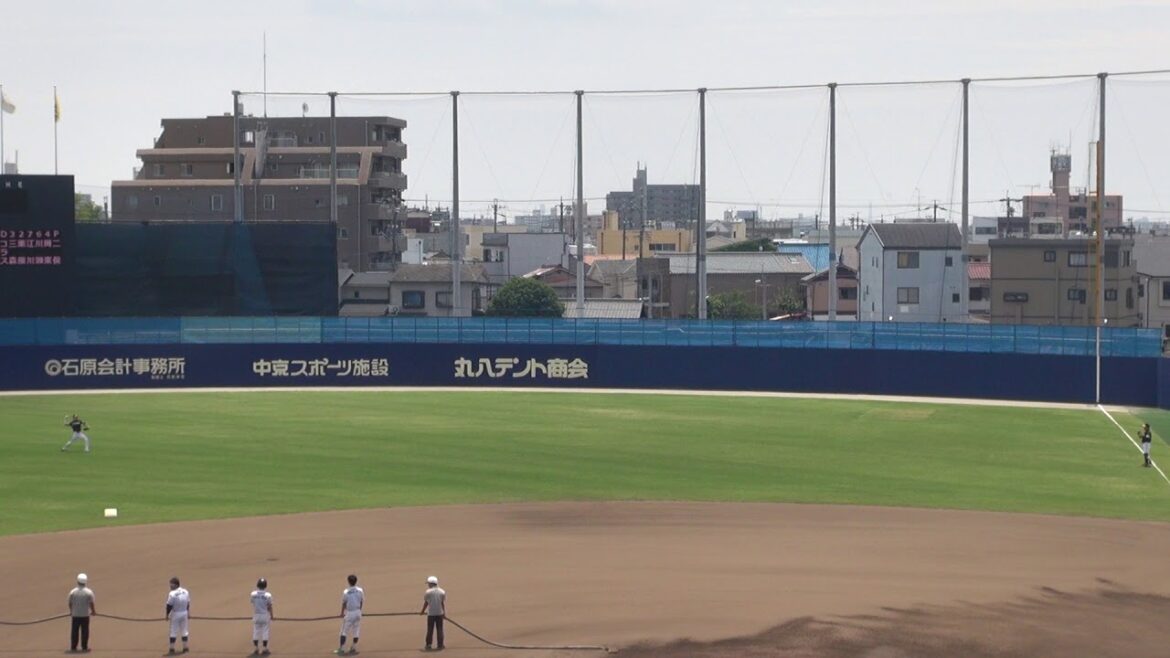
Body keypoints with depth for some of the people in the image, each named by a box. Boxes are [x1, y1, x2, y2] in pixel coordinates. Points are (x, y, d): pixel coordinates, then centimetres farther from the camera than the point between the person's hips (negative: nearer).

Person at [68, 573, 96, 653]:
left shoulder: (73, 592, -5)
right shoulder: (89, 592, -10)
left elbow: (70, 603, 1)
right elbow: (91, 603, -8)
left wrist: (71, 611, 20)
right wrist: (93, 611, 10)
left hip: (75, 614, 2)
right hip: (85, 615, -1)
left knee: (74, 631, 9)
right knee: (85, 631, 5)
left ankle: (73, 647, 12)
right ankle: (84, 647, 6)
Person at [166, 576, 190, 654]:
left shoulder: (172, 594, -18)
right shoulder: (186, 592, 1)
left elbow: (169, 606, -16)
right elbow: (188, 604, 9)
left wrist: (167, 615, -5)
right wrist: (188, 613, 19)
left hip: (175, 614, -5)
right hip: (184, 613, 5)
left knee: (173, 632, 3)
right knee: (184, 631, 15)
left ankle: (172, 648, 4)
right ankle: (185, 647, 18)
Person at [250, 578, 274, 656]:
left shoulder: (253, 594, -7)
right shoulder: (268, 595, -14)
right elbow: (269, 607, -10)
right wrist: (271, 617, -1)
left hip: (256, 615, 2)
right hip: (265, 615, -2)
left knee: (256, 632, 10)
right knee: (265, 632, 5)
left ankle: (256, 649, 11)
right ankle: (265, 649, 7)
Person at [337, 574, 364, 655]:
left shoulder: (345, 592, -13)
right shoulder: (360, 591, -4)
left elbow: (344, 603, -9)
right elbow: (362, 602, 2)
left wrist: (342, 613, 1)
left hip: (348, 612, -3)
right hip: (357, 612, 3)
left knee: (344, 631, 5)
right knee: (356, 631, 12)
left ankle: (341, 648, 1)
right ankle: (353, 648, 18)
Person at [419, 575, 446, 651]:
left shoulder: (428, 592, -6)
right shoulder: (442, 591, 2)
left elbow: (426, 603, 2)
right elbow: (443, 603, 1)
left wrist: (422, 611, 15)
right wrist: (444, 613, 1)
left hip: (431, 613, -2)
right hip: (440, 613, 2)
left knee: (430, 629, 5)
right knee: (440, 629, 7)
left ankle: (428, 645, 4)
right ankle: (440, 645, 7)